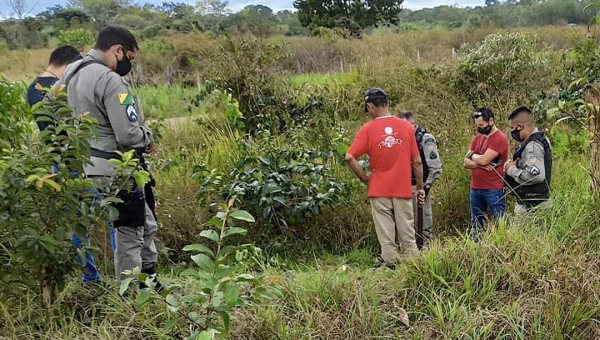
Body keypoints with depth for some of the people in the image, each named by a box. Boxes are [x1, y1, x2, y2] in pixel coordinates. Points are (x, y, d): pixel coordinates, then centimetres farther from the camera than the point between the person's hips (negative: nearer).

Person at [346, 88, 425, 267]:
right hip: (403, 190, 2)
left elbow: (349, 157, -12)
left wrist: (364, 178, 0)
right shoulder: (406, 126, 0)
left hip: (379, 191, -2)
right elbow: (417, 161, 3)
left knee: (386, 238, 5)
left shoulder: (368, 129, -7)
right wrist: (420, 187, 12)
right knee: (408, 236, 9)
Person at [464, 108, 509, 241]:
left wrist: (473, 155, 0)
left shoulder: (500, 139, -11)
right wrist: (479, 163, -13)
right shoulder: (478, 137, 12)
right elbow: (466, 162, 7)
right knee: (476, 227, 14)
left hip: (493, 190, -7)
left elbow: (483, 160, -21)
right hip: (475, 189, 8)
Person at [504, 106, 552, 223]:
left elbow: (536, 175, -31)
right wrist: (515, 164, 3)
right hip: (533, 202, 10)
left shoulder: (533, 146, -19)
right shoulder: (539, 139, 12)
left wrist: (512, 170, -18)